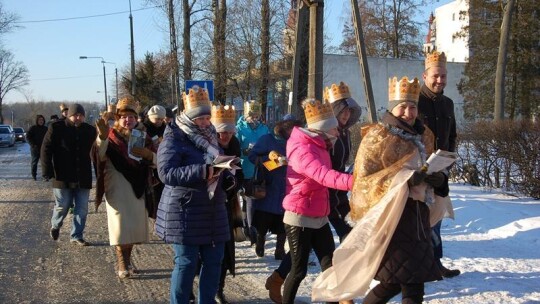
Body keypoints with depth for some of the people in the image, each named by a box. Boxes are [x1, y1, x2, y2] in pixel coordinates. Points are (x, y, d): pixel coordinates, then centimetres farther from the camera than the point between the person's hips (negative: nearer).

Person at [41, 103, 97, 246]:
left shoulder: (90, 130, 5)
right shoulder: (56, 128, -5)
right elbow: (46, 150, -6)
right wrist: (47, 172, -13)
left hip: (83, 178, 3)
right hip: (63, 177, -3)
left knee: (82, 209, 4)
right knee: (62, 206, 5)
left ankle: (77, 236, 15)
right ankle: (55, 226, 35)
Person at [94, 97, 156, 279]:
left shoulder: (142, 136, 10)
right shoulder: (112, 136, -3)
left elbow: (155, 161, 7)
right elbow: (100, 157, -20)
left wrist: (147, 153, -15)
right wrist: (102, 137, -38)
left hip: (138, 187, 5)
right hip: (117, 187, -4)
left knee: (134, 225, 8)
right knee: (120, 225, -9)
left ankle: (127, 260, 20)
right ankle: (122, 264, -7)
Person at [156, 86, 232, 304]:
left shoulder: (210, 137, 15)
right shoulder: (173, 140, -9)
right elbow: (166, 173, -21)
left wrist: (225, 172, -1)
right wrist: (202, 171, -28)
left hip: (212, 211, 7)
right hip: (184, 212, -7)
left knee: (214, 260, 8)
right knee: (186, 263, -3)